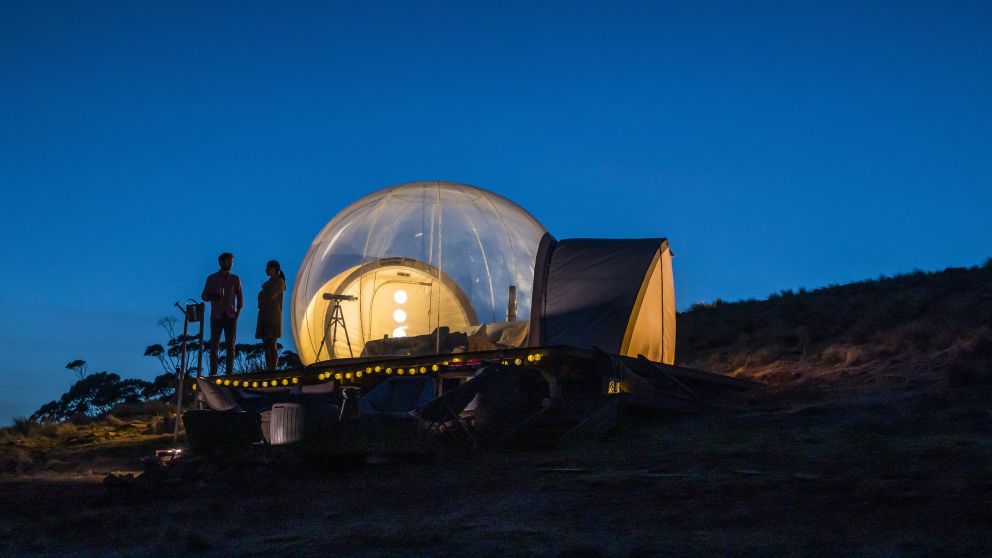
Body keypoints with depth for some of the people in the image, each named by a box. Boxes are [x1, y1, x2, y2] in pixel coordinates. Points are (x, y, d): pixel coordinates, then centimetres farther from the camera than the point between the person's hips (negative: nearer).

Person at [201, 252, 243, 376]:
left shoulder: (235, 279, 9)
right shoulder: (212, 278, 6)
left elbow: (240, 297, 10)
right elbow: (204, 296, 5)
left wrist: (238, 312, -5)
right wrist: (213, 297, -17)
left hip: (230, 316, 1)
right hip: (216, 316, -1)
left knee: (230, 345, -4)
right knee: (214, 345, -4)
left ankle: (230, 372, -3)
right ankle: (213, 373, -4)